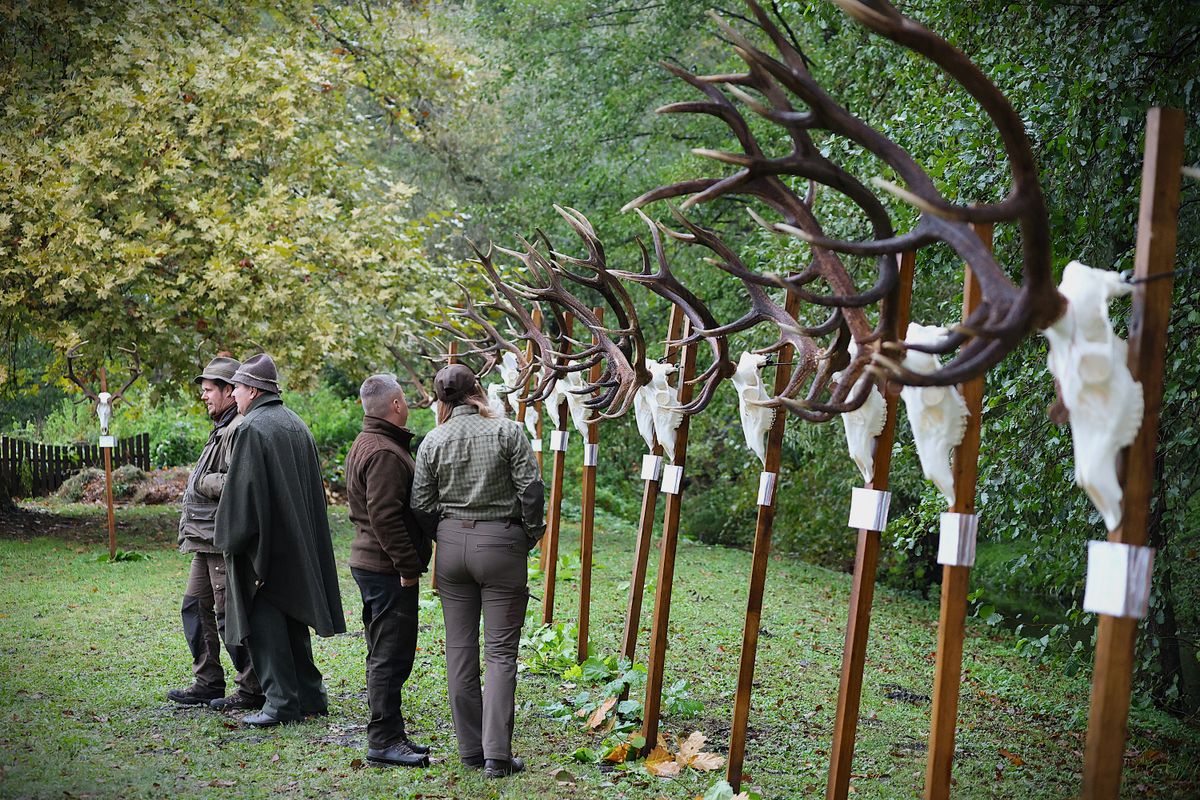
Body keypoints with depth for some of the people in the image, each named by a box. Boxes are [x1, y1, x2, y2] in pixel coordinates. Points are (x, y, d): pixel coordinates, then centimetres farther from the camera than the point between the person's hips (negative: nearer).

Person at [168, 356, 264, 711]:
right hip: (207, 539, 11)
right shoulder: (221, 429, 18)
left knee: (230, 615, -5)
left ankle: (252, 689, 3)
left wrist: (201, 482, -14)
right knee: (195, 607, 15)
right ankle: (208, 683, 23)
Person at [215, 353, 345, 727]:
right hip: (298, 542, 8)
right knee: (293, 619, 16)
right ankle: (309, 696, 21)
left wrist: (231, 539, -9)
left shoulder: (251, 428, -14)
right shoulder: (296, 424, 11)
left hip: (263, 542, -8)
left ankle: (282, 702, -1)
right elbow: (313, 488, 15)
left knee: (266, 622, -2)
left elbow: (242, 489, -18)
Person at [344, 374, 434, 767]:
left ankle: (390, 734, 25)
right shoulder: (386, 453, -18)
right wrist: (408, 566, -20)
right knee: (391, 656, -6)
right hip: (388, 568, -11)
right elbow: (385, 516, -24)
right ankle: (384, 739, -2)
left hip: (370, 562, 11)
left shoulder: (364, 445, 18)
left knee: (385, 654, 16)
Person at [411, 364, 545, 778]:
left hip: (451, 542, 3)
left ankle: (470, 748, 18)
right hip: (501, 544, -3)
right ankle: (497, 755, -1)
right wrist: (530, 534, 5)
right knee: (500, 651, 1)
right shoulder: (507, 432, -7)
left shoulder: (433, 441, 2)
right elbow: (532, 490, -10)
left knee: (459, 647, 11)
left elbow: (421, 504, 2)